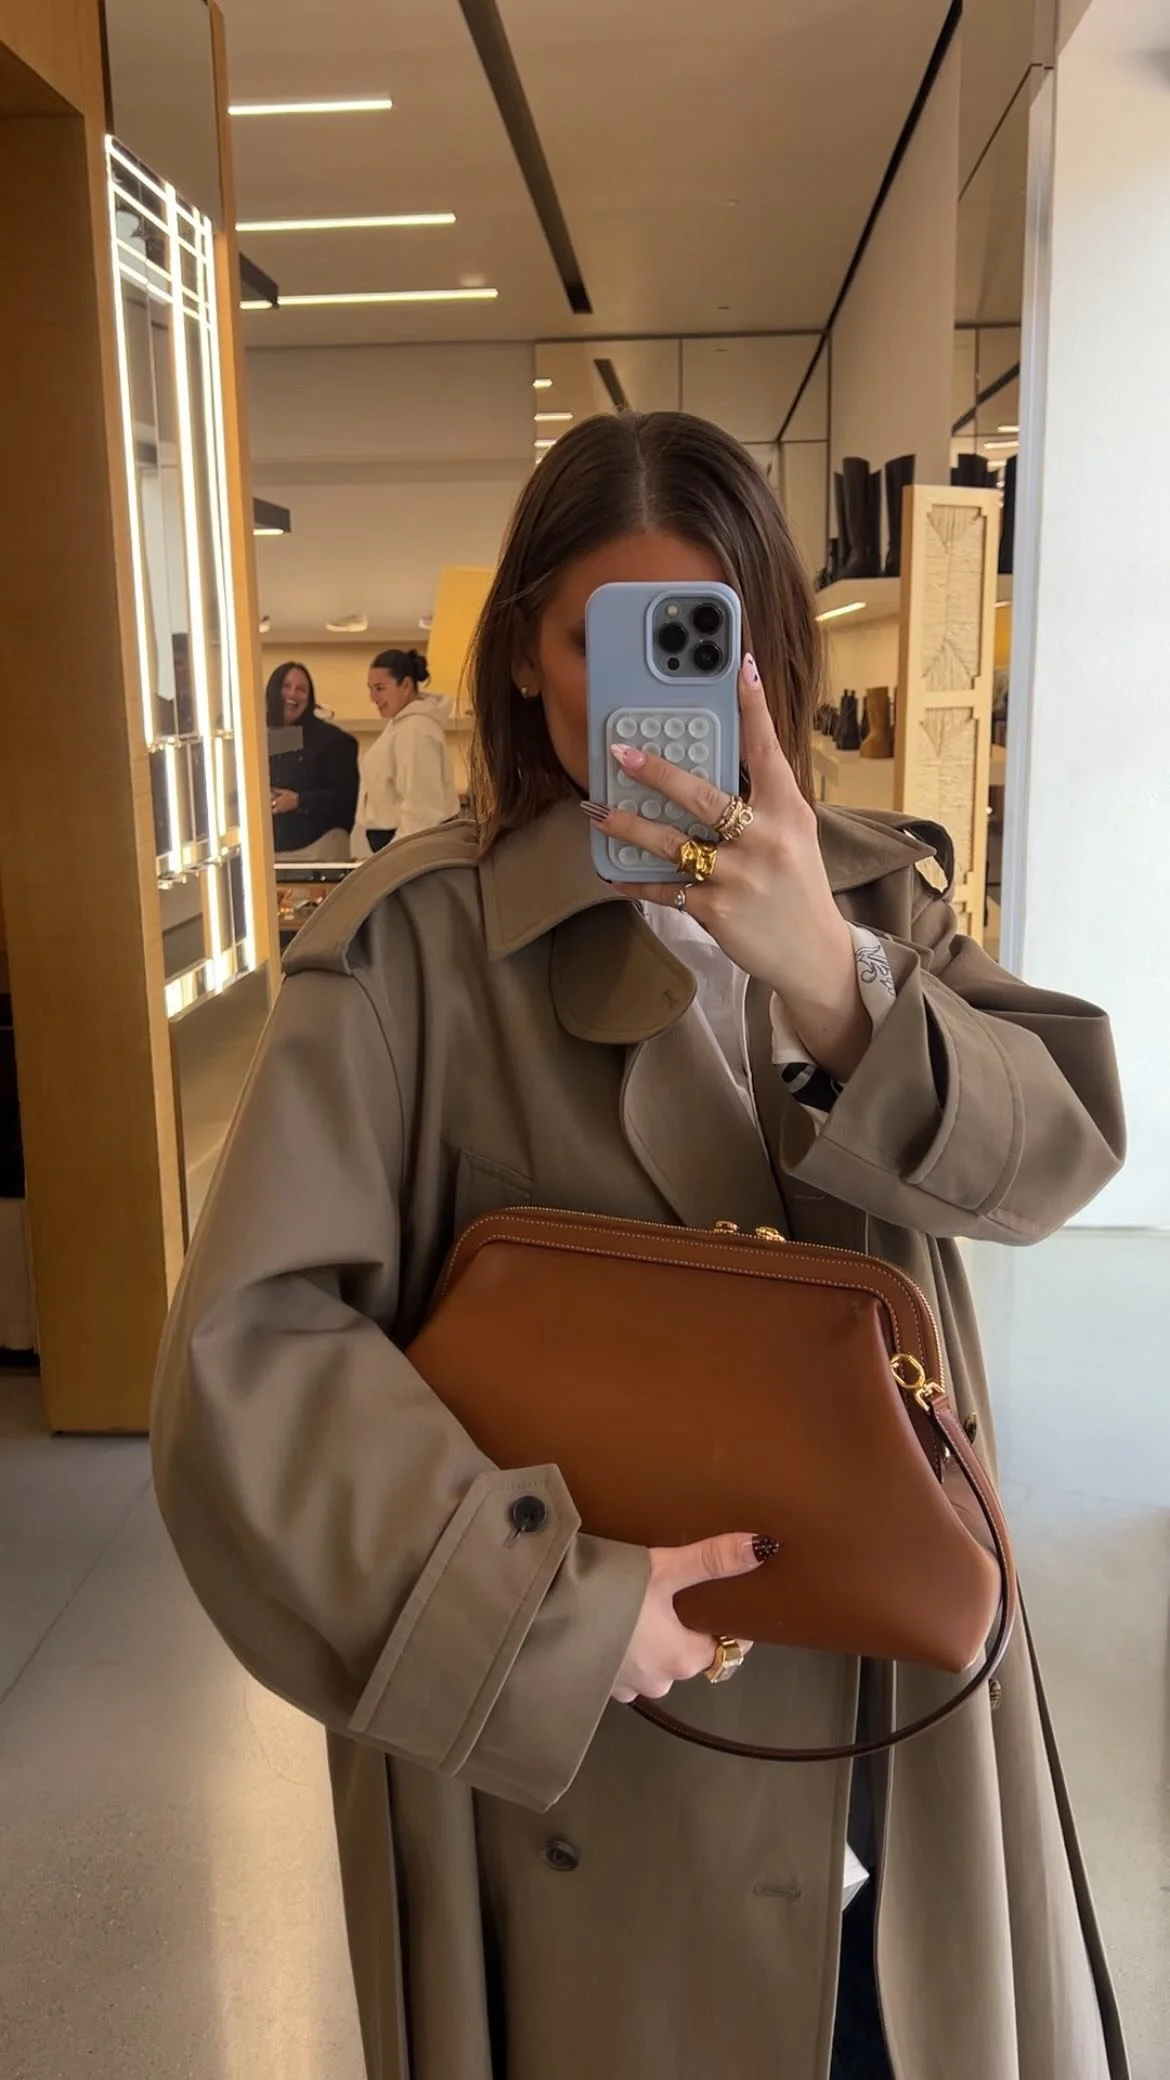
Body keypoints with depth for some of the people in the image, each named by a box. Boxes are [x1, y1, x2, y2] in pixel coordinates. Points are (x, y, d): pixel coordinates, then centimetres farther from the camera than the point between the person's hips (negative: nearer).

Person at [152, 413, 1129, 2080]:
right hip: (603, 1725, -4)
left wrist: (830, 979, -29)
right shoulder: (417, 946, -16)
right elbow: (248, 1352, -21)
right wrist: (555, 1593, -25)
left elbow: (1059, 1146, -13)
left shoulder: (874, 892, 0)